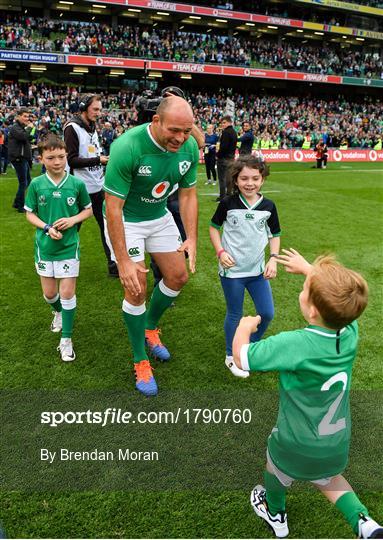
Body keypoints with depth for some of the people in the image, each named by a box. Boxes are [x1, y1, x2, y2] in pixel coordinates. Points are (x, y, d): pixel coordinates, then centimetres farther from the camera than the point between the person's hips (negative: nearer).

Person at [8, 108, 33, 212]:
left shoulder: (23, 127, 19)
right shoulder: (15, 127, -11)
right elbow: (23, 136, -29)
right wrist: (29, 128, -14)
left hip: (24, 158, 10)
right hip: (18, 158, -10)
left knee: (28, 181, 13)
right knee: (23, 182, -6)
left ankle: (17, 203, 22)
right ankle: (20, 206, 3)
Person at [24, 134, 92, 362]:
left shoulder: (77, 184, -9)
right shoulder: (36, 184, -7)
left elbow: (88, 210, 3)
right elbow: (30, 214, 2)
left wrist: (73, 220, -15)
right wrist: (47, 227, -15)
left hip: (69, 246, -2)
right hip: (45, 246, 2)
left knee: (67, 292, -2)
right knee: (49, 293, 13)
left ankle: (66, 339, 12)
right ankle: (58, 312, 48)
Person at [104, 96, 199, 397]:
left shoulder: (189, 147, -15)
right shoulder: (127, 147, -33)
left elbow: (188, 194, -2)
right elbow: (113, 207, -30)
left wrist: (192, 238, -9)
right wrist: (124, 262, -29)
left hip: (160, 217, 6)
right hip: (125, 220, -6)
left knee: (178, 277, 7)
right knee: (137, 290, -9)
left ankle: (150, 328, 35)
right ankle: (140, 361, 12)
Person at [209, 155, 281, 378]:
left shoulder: (268, 206, -2)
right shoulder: (228, 203, -10)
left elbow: (275, 234, 8)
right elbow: (214, 227, 3)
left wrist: (273, 258, -5)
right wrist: (220, 252, -9)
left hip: (258, 270, 3)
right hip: (232, 270, -3)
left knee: (267, 313, 7)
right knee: (235, 314, 9)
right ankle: (231, 356, 29)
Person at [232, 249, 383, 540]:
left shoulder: (295, 344, -36)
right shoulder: (350, 332, -18)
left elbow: (241, 357, -27)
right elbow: (338, 290, 2)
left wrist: (245, 326, -8)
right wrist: (307, 268, 14)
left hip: (297, 447, -4)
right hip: (338, 447, 5)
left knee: (276, 471, 30)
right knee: (327, 477, 36)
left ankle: (275, 514, 55)